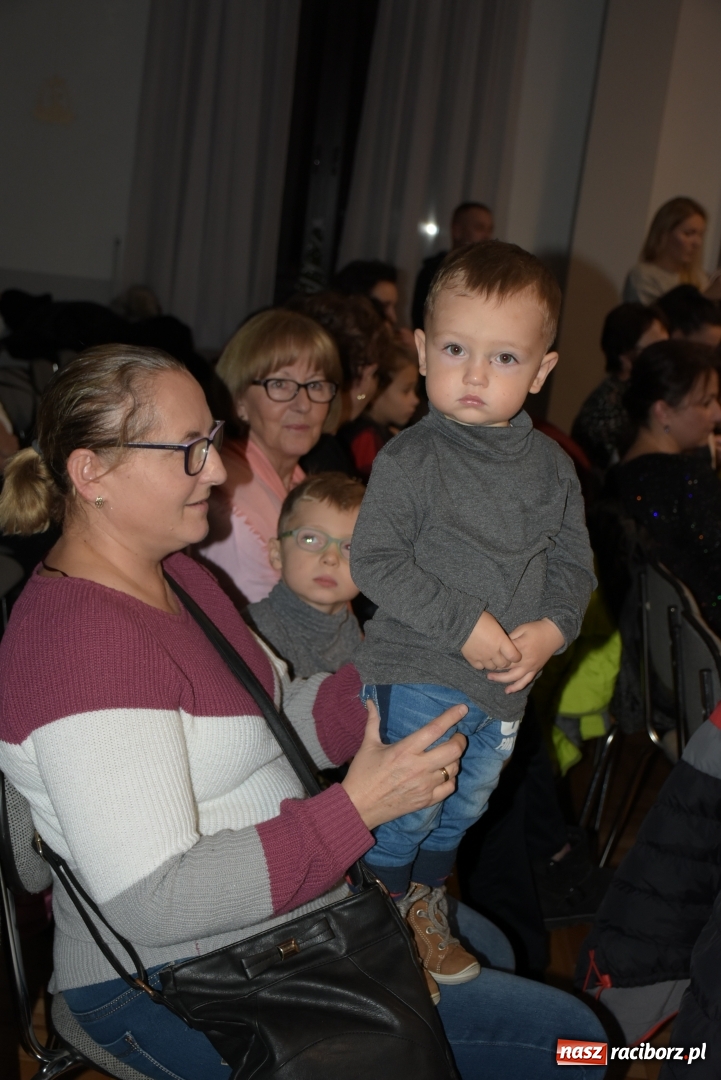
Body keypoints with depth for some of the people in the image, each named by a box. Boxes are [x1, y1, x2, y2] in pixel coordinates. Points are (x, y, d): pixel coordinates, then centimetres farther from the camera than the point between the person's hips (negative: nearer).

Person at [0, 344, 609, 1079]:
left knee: (488, 947, 30)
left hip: (282, 909, 10)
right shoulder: (80, 639, -28)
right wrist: (356, 807, -30)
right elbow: (151, 902, -30)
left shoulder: (174, 573, 5)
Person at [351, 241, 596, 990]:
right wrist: (465, 624, -22)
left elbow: (574, 563, 8)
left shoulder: (552, 467, 2)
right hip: (418, 672, -5)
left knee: (464, 808, 20)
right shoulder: (410, 458, -14)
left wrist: (551, 629, -12)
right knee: (407, 807, -2)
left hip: (506, 684, 6)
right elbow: (374, 559, -17)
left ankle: (423, 911, 45)